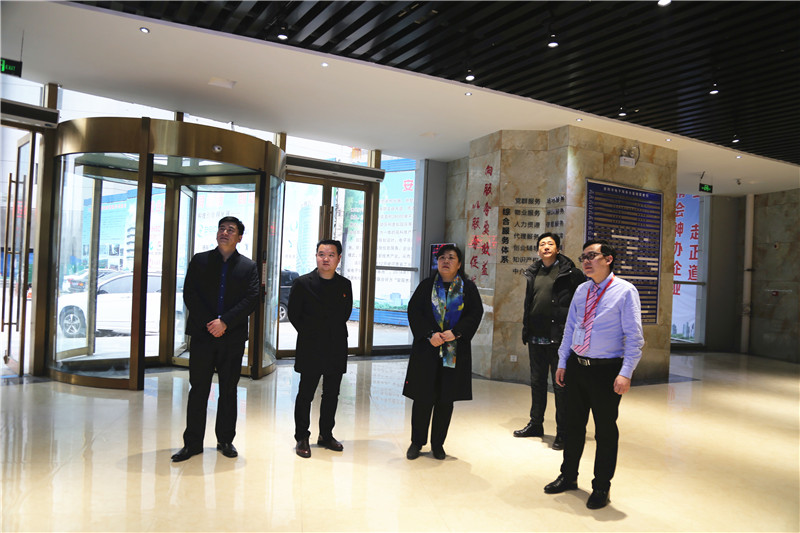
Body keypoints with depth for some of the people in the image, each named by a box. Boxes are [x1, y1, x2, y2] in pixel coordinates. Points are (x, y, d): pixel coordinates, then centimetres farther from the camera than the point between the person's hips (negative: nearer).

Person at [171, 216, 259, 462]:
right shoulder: (199, 261, 8)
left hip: (233, 338, 0)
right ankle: (192, 443, 14)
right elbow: (189, 294, 0)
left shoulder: (249, 266, 7)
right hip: (203, 335, 0)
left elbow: (251, 299, -4)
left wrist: (225, 322, -15)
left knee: (228, 391, 9)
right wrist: (208, 323, -12)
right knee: (198, 389, 4)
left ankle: (225, 440, 21)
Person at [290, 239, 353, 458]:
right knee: (305, 395, 5)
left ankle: (326, 435, 28)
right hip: (310, 350, -3)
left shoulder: (345, 285, 5)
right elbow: (293, 314, 0)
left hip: (337, 350, 4)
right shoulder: (302, 283, -5)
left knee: (332, 395, 12)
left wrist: (336, 332, 9)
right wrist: (309, 334, 2)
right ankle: (302, 438, 19)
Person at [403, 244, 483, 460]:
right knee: (423, 397, 2)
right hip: (426, 349, 0)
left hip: (455, 351, 1)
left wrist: (456, 332, -15)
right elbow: (414, 311, -3)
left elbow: (476, 313, -2)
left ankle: (438, 443, 21)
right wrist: (430, 334, -16)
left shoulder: (468, 287, 5)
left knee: (446, 400, 7)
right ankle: (417, 442, 17)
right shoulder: (426, 286, 4)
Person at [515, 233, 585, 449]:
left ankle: (562, 432, 13)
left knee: (560, 385, 1)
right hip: (535, 338, 6)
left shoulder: (569, 272, -6)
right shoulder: (533, 273, 12)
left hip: (558, 338, -6)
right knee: (537, 383, 17)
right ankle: (536, 424, 31)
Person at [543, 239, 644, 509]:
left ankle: (601, 487, 25)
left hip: (606, 370, -5)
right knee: (573, 425, 16)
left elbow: (634, 337, -10)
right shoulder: (581, 290, 8)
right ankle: (568, 476, 33)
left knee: (606, 429, 8)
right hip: (576, 366, 5)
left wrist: (626, 373, -16)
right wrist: (562, 362, 12)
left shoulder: (625, 291, -8)